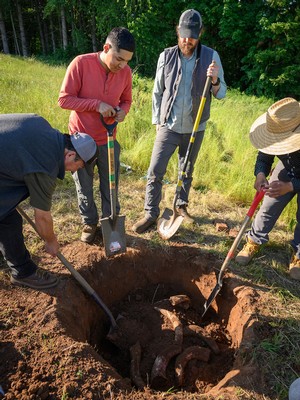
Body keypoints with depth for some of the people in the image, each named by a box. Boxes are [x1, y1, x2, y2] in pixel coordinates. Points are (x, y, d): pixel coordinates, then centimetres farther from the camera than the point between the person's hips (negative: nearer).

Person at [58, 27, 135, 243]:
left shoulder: (125, 71, -6)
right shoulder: (81, 63, -17)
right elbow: (64, 99, -15)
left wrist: (122, 110, -15)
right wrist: (96, 104, -25)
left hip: (108, 139, 2)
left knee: (110, 186, 11)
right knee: (84, 186, 12)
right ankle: (89, 223, 33)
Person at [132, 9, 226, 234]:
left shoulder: (210, 56, -3)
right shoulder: (166, 56, -2)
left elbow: (221, 94, -5)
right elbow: (157, 92, 5)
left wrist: (215, 80, -25)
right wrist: (157, 120, 2)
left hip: (195, 129, 1)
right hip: (168, 127, 0)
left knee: (187, 172, 14)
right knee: (155, 171, -5)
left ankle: (182, 206, 34)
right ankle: (151, 214, 8)